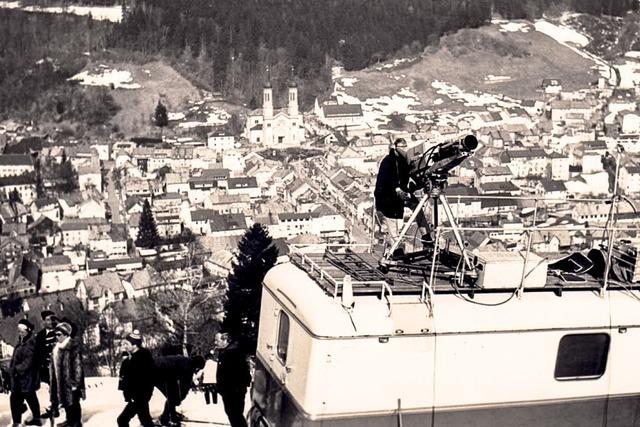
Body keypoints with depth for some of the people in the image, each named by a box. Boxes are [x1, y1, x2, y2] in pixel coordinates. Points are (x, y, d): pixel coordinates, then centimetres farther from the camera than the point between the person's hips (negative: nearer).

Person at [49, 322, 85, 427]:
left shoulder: (74, 347, -14)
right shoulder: (56, 348, 13)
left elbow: (77, 365, -16)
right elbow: (53, 366, 19)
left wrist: (76, 382, -18)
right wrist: (52, 383, 18)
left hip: (70, 381, -8)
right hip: (60, 382, 8)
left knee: (73, 403, -2)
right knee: (66, 403, 15)